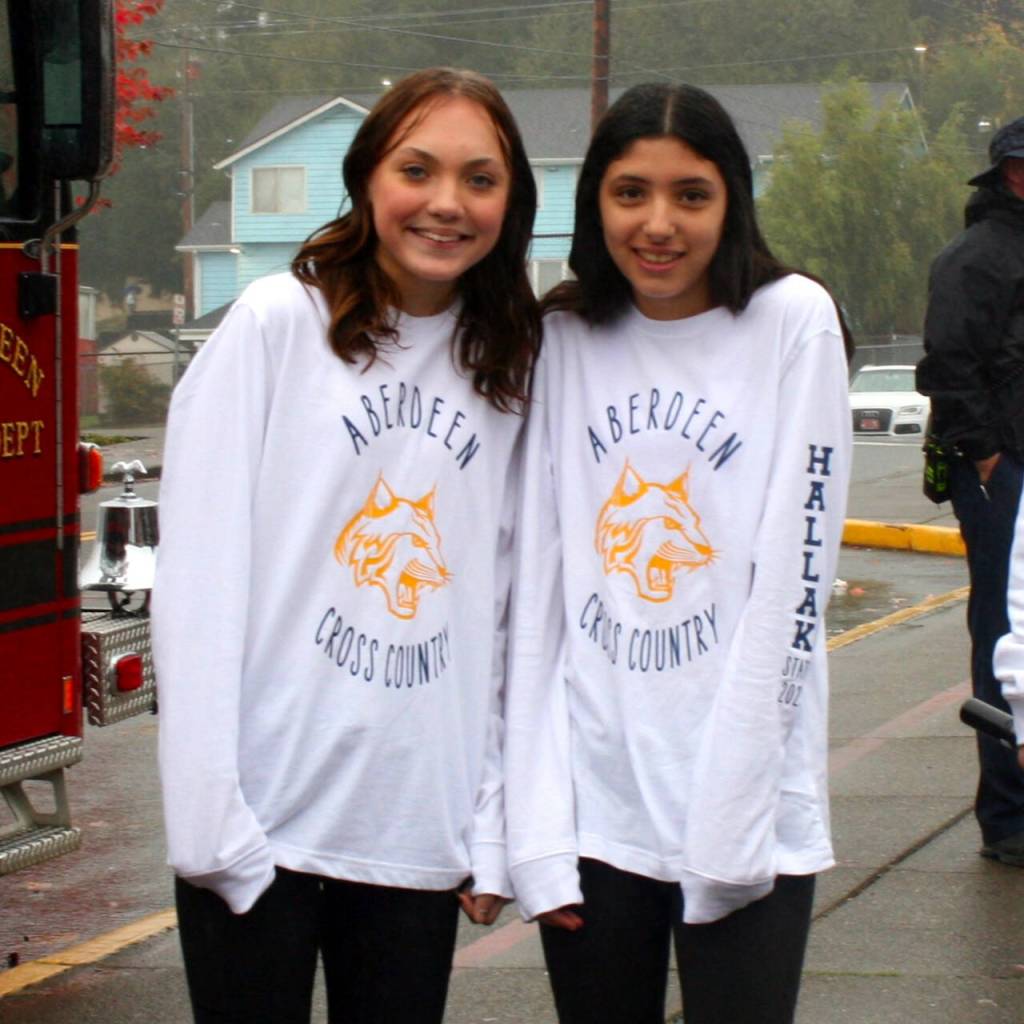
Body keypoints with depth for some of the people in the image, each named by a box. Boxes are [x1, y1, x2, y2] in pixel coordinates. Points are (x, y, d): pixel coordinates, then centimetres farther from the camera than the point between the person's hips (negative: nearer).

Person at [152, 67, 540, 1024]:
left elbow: (502, 613, 7)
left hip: (419, 834, 4)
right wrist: (211, 817, -12)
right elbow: (200, 583, -7)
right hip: (262, 827, -4)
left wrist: (493, 833, 2)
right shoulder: (278, 323, -3)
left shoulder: (507, 371, 9)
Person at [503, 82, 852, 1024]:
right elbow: (535, 587, 3)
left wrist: (724, 826, -12)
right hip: (589, 804, 3)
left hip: (747, 817, -3)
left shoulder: (792, 321, -3)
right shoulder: (565, 340, 6)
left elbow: (792, 580, -7)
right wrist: (537, 831, -4)